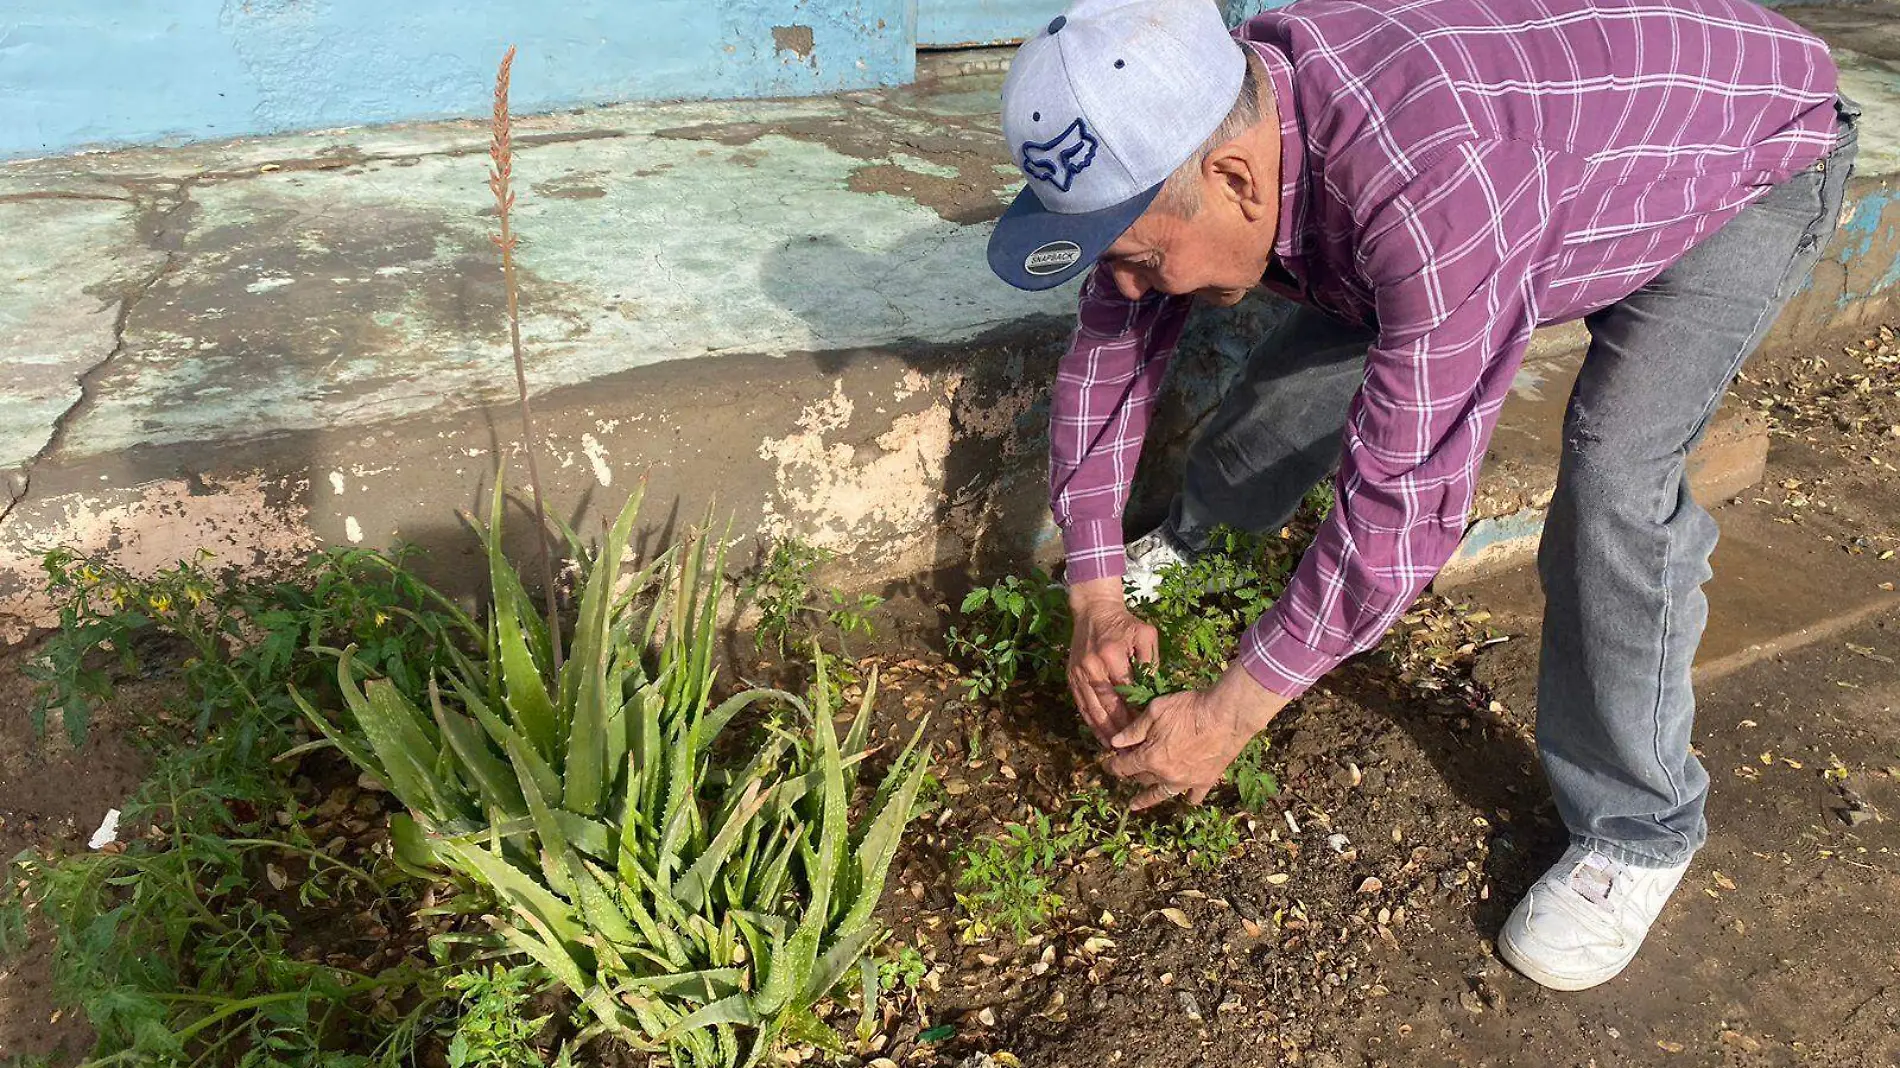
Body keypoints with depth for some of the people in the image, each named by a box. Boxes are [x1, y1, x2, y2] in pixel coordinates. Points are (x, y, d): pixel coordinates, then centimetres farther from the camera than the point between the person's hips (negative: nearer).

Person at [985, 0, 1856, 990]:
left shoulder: (1426, 190, -47)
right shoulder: (1184, 134, -24)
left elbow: (1404, 500, -41)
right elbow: (1106, 351, -12)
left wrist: (1229, 715, -31)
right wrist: (1095, 596, -13)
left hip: (1750, 137, -6)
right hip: (1565, 121, 6)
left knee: (1615, 469, -24)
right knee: (1306, 356, 0)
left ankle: (1634, 830, -4)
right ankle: (1190, 544, 30)